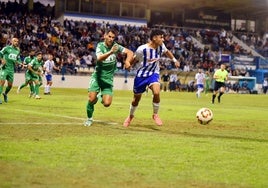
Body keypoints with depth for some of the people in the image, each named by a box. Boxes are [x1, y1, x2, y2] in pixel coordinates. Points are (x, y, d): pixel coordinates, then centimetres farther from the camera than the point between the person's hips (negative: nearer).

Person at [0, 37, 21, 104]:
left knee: (10, 84, 7)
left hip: (11, 69, 5)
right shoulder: (7, 48, -3)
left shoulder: (18, 51, 12)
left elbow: (19, 59, 20)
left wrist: (19, 62, -1)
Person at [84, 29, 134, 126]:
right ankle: (89, 118, 11)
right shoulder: (100, 45, -9)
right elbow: (99, 58, -28)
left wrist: (127, 61, -21)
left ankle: (102, 96, 25)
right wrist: (110, 52, -44)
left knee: (107, 103, -12)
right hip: (97, 76, -2)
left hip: (108, 78, 2)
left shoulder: (115, 46, -1)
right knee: (92, 99, -16)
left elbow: (130, 52, -1)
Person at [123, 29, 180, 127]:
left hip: (154, 73, 2)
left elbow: (166, 51, 15)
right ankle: (130, 116, 41)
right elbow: (134, 60, -6)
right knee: (136, 98, 12)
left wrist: (174, 60, 21)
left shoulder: (161, 46, -9)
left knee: (156, 92, -26)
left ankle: (155, 114, -3)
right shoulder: (142, 49, -24)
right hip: (141, 75, -2)